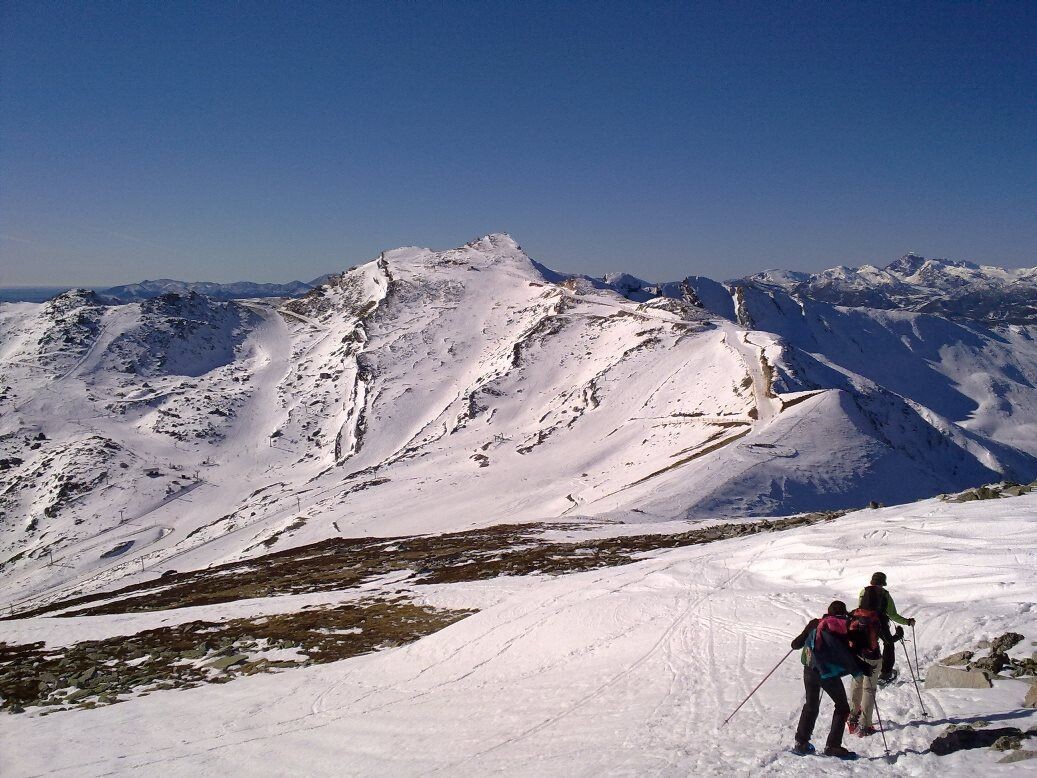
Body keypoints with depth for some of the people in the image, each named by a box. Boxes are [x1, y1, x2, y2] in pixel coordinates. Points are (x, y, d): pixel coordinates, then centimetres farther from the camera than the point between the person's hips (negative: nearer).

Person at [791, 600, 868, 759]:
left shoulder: (815, 624, 9)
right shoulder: (846, 629, 2)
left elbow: (796, 644, 13)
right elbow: (851, 655, 0)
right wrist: (863, 669, 14)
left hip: (810, 670, 4)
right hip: (829, 674, -3)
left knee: (811, 706, 22)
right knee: (842, 708, 13)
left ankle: (801, 743, 19)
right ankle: (833, 746, 5)